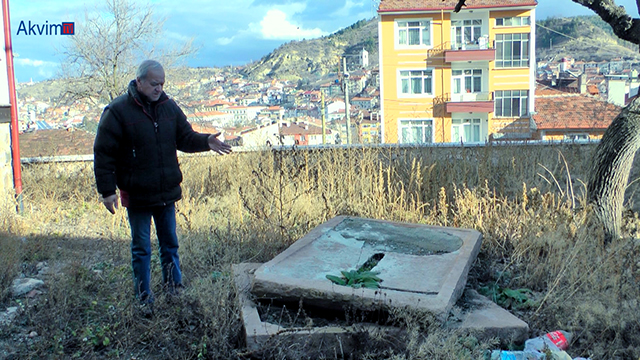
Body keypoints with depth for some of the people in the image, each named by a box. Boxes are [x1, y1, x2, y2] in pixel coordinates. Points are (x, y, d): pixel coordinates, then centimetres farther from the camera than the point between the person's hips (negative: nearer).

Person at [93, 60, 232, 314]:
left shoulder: (169, 107, 3)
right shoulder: (118, 111, -12)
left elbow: (185, 137, 8)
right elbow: (104, 153, -11)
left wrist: (206, 142, -13)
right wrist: (107, 190, -14)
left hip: (167, 192, 4)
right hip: (137, 196, -4)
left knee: (170, 244, 17)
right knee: (141, 249, 8)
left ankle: (174, 288, 33)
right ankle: (144, 299, 22)